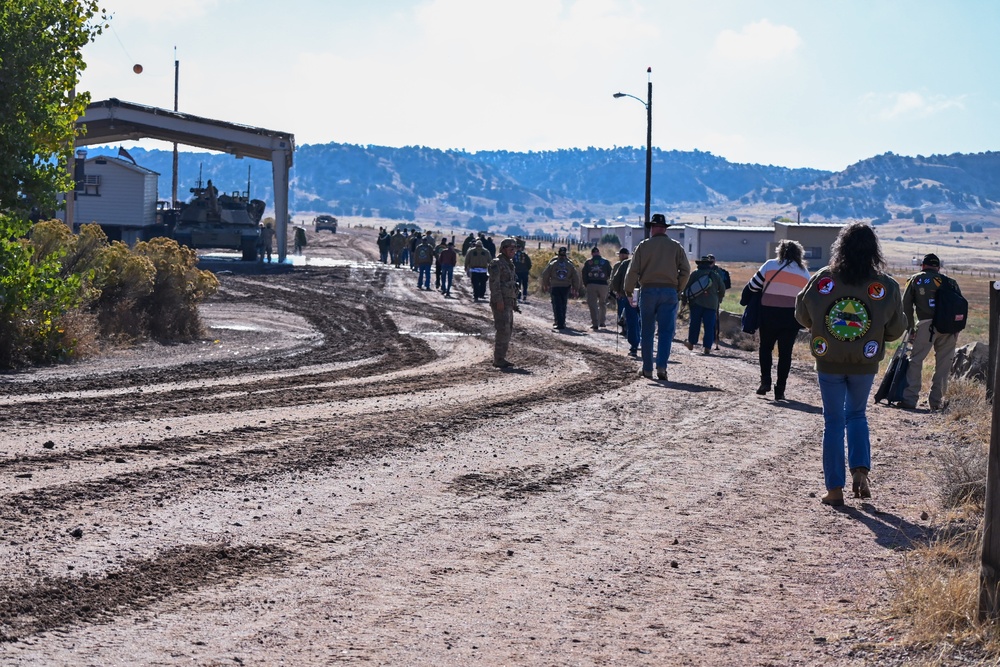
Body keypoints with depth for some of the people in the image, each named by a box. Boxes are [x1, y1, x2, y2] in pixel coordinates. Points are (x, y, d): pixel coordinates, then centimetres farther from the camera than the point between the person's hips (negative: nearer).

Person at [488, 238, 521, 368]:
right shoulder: (497, 264, -9)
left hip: (509, 302, 10)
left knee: (508, 330, 10)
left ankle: (501, 358, 15)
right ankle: (498, 359, -10)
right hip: (500, 302, -10)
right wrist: (499, 301, -23)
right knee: (503, 330, -13)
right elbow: (494, 283, -17)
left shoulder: (509, 264, 20)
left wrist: (514, 303, 22)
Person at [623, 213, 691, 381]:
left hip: (648, 290, 0)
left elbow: (633, 271, -2)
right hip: (669, 292, 1)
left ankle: (647, 369, 12)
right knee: (666, 331, 1)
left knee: (647, 331, 8)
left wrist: (628, 290, 10)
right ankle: (661, 366, -14)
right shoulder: (676, 247, 4)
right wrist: (678, 287, 15)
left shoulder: (643, 246, 0)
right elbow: (685, 270, 1)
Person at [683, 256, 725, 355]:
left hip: (696, 303, 0)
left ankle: (691, 343, 19)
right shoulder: (716, 275, 7)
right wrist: (718, 300, 23)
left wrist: (684, 299, 7)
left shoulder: (695, 274, 1)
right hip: (711, 304, 0)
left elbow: (686, 287, -1)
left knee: (694, 324, 12)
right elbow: (722, 290, 10)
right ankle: (707, 347, -6)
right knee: (709, 326, 0)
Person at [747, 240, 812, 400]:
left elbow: (753, 286, 0)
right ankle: (780, 390, 4)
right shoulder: (804, 272, 8)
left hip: (769, 315, -2)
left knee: (765, 347, 16)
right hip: (792, 318, 2)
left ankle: (765, 380, 3)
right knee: (785, 352, 6)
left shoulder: (770, 265, -1)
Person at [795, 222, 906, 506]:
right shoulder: (885, 286, -9)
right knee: (857, 416, 22)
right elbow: (896, 329, 0)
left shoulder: (822, 280, -10)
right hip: (865, 365, 1)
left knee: (833, 421, 9)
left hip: (829, 363, -1)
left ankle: (834, 489, 10)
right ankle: (860, 470, 3)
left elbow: (802, 315, 3)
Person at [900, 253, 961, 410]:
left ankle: (910, 399, -2)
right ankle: (937, 400, 13)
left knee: (915, 361, 3)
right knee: (943, 364, 10)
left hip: (926, 325, -2)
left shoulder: (915, 280, 12)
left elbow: (906, 306, 8)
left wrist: (910, 328, 13)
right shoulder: (950, 282, 17)